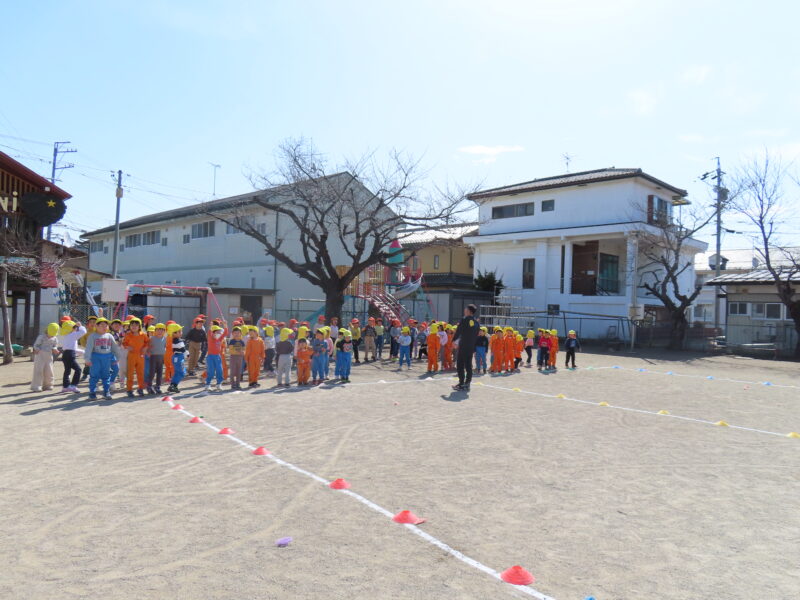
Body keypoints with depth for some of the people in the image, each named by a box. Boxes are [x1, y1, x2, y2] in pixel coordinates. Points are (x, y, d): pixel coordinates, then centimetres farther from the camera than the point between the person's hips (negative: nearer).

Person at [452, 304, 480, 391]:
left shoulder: (464, 320, -9)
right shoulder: (476, 322, 8)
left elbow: (458, 331, -7)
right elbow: (476, 336, 11)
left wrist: (454, 340, 8)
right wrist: (474, 348, 16)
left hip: (463, 346, -6)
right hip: (471, 347, 6)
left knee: (460, 365, 1)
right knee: (468, 365, 11)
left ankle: (461, 384, -1)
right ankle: (467, 383, 12)